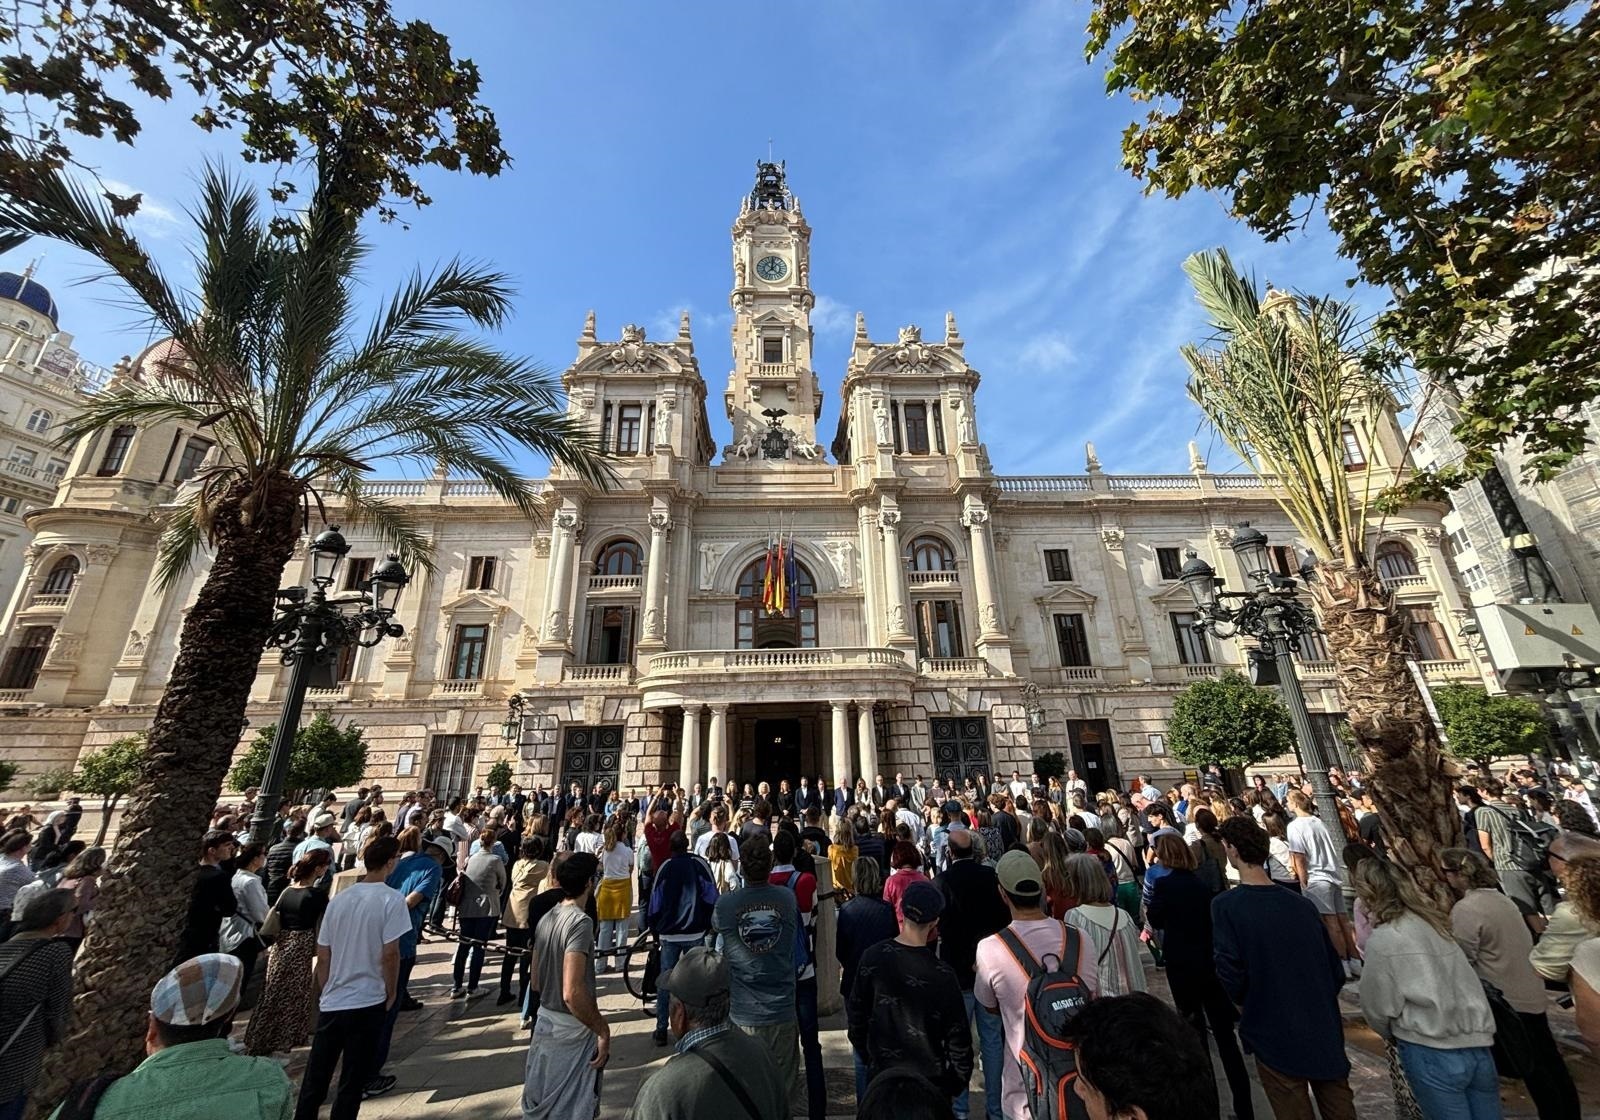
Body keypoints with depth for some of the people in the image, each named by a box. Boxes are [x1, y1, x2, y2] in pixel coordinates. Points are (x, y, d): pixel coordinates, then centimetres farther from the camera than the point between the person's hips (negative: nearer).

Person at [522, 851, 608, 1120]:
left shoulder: (546, 918, 0)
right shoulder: (581, 921, -26)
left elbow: (536, 982, 9)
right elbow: (572, 993, -31)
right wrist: (603, 1030, -19)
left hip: (545, 1022, 8)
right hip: (573, 1030, -8)